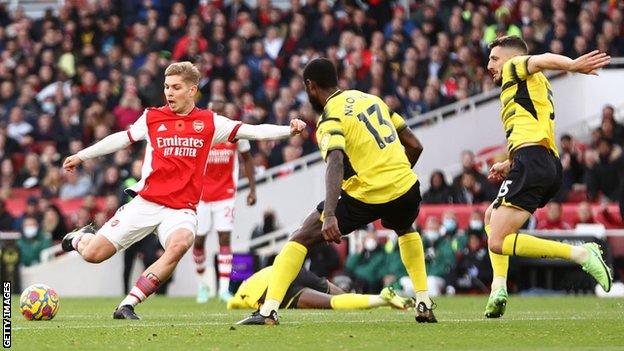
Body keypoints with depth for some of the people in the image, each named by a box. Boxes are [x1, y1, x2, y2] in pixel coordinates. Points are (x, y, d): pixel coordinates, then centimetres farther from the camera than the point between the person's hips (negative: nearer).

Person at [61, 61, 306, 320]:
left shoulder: (209, 122, 5)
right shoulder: (152, 118, 7)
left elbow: (252, 131, 1)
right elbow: (122, 139, 20)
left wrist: (289, 130, -14)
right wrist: (81, 156, 27)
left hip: (181, 209, -1)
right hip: (145, 202, 1)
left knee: (180, 244, -36)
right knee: (93, 255, -5)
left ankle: (128, 305, -28)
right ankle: (82, 237, 36)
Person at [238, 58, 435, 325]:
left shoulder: (330, 119, -6)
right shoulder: (372, 98, 14)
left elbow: (336, 163, -25)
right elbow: (415, 146, 16)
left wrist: (329, 215, -35)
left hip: (365, 196, -6)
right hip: (405, 188, 6)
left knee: (301, 239, 6)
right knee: (406, 230, 40)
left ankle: (268, 310, -5)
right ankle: (424, 305, 30)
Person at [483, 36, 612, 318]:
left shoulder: (514, 68, 7)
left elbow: (542, 60, -16)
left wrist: (572, 65, -37)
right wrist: (508, 165, 23)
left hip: (531, 160, -10)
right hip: (550, 166, 10)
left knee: (498, 242, -15)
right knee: (491, 216, 29)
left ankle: (580, 254, -23)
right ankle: (499, 287, 11)